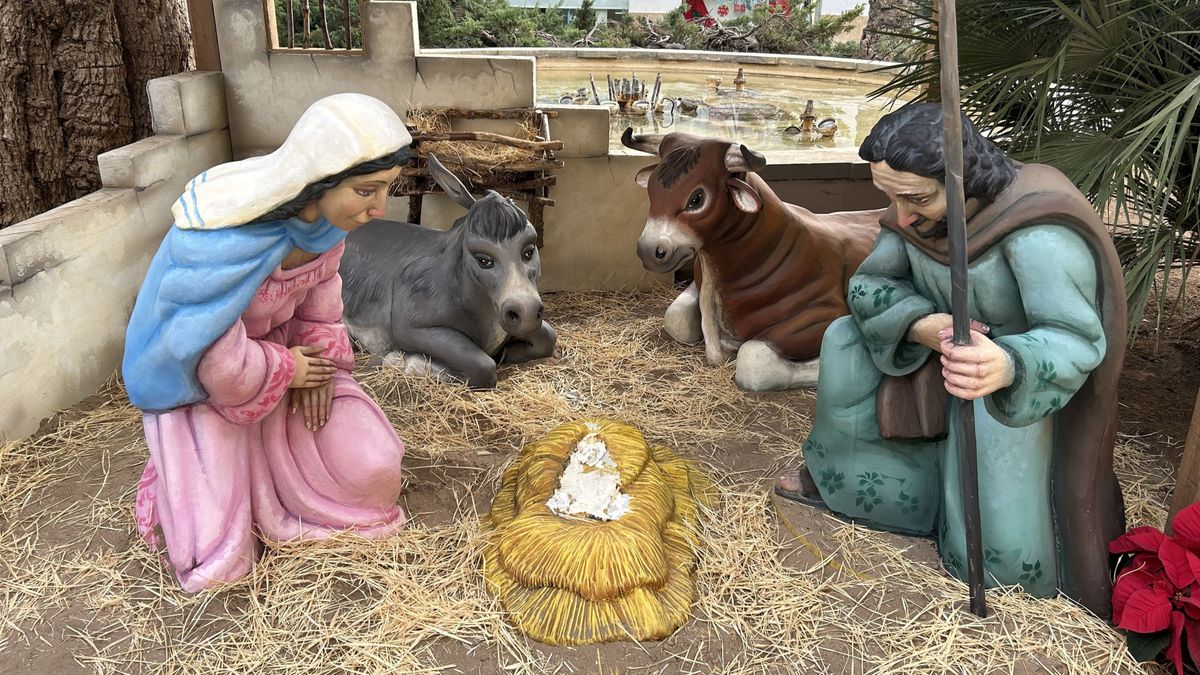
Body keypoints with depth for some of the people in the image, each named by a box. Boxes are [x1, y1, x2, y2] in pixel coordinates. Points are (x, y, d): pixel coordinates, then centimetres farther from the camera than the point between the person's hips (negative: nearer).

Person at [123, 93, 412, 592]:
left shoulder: (324, 210, -16)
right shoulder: (221, 241, -38)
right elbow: (215, 361, -30)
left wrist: (320, 360, -8)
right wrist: (286, 371, -15)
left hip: (284, 352, 6)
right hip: (200, 382, -5)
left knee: (373, 470, -3)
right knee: (214, 561, -6)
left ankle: (263, 462, 23)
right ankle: (173, 479, 25)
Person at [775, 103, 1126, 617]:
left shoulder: (1037, 231, -34)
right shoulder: (914, 213, -15)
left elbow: (1077, 340, -36)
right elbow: (867, 285, -8)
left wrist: (1005, 367, -58)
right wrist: (924, 325, -29)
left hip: (1022, 392, -5)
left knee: (1001, 559, -12)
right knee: (846, 340, -11)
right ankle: (840, 475, 8)